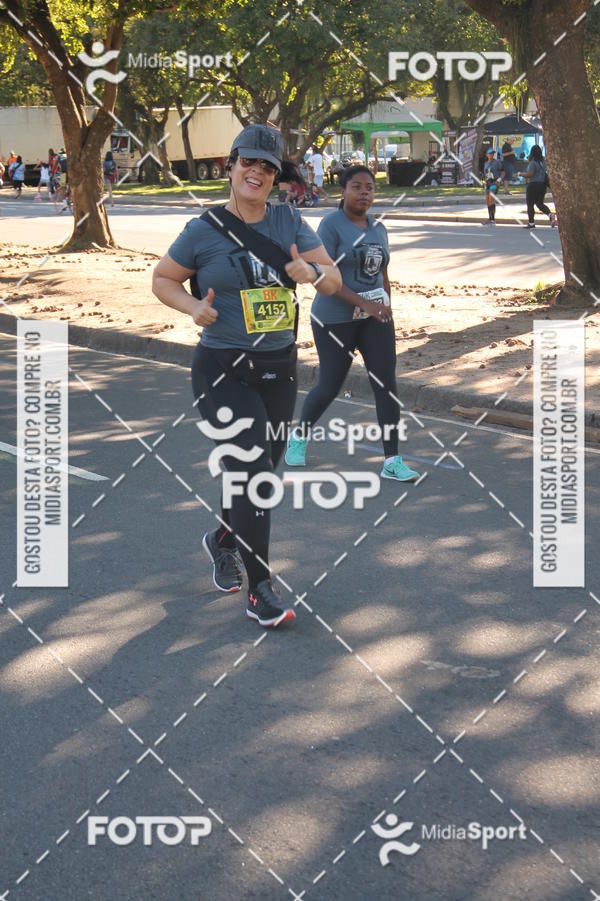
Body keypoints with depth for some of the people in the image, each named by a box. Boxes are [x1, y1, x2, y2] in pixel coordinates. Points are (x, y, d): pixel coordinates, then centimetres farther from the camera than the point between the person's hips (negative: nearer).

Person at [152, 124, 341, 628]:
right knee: (253, 471, -14)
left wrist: (312, 274, -20)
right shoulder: (205, 230, -5)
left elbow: (334, 278, 3)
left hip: (279, 366, 5)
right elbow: (163, 279, 5)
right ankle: (260, 591, -5)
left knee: (260, 472, 16)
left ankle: (223, 540, 46)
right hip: (222, 371, -5)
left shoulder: (289, 222, 4)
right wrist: (193, 307, -14)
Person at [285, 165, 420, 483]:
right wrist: (364, 304, -24)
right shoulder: (331, 225, -11)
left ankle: (392, 462, -1)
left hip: (375, 318, 5)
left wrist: (386, 309, 16)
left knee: (386, 383, -5)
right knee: (330, 385, 4)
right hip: (335, 319, -5)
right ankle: (299, 436, 33)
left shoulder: (379, 228, 9)